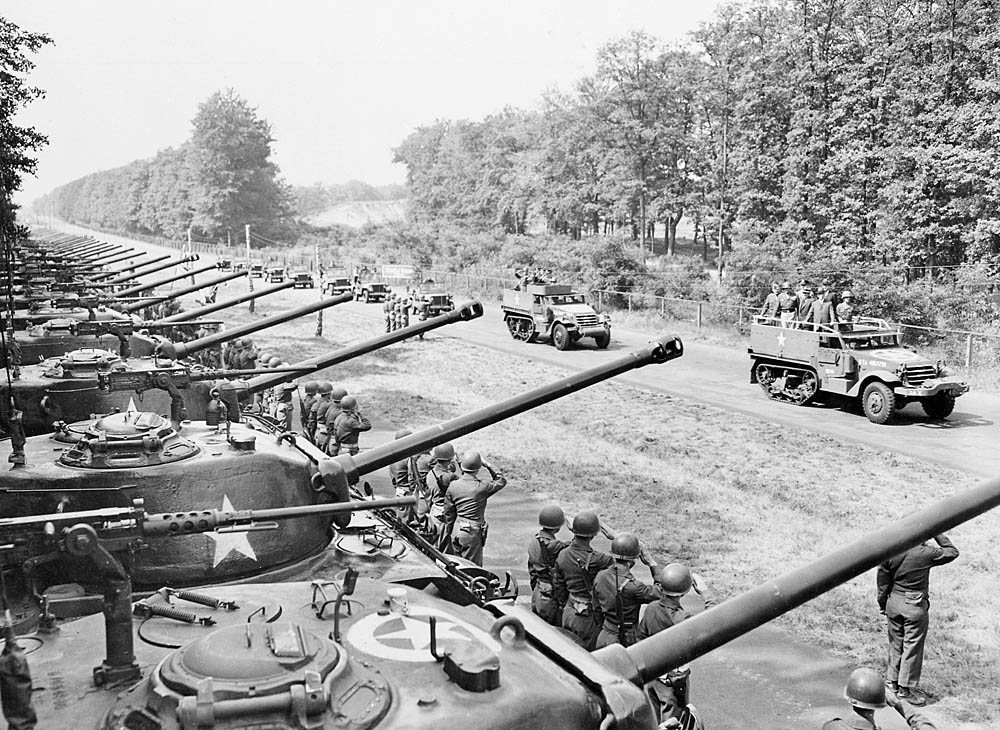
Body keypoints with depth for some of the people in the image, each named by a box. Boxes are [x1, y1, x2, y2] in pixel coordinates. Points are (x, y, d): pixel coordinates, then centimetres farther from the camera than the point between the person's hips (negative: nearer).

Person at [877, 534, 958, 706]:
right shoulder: (927, 553, -16)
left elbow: (882, 582, 2)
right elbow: (953, 552, 3)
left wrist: (882, 604, 13)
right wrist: (937, 534, 6)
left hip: (894, 603, 4)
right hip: (915, 607, -4)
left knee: (895, 644, 18)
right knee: (912, 647, 7)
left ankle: (892, 681, 29)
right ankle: (906, 689, 15)